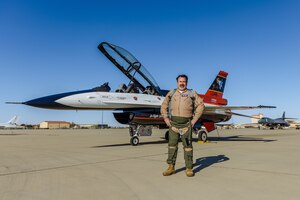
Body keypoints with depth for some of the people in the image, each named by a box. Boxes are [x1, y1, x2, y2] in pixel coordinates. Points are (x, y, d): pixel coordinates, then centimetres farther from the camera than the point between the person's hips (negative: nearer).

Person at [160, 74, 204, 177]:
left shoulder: (192, 93, 5)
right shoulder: (171, 93, 10)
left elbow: (200, 105, 1)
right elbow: (164, 106, 14)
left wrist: (194, 119, -4)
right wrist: (166, 118, 4)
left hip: (186, 124, -2)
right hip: (173, 123, 2)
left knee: (188, 146, 1)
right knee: (172, 145, 6)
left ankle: (189, 168, 10)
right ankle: (171, 167, 15)